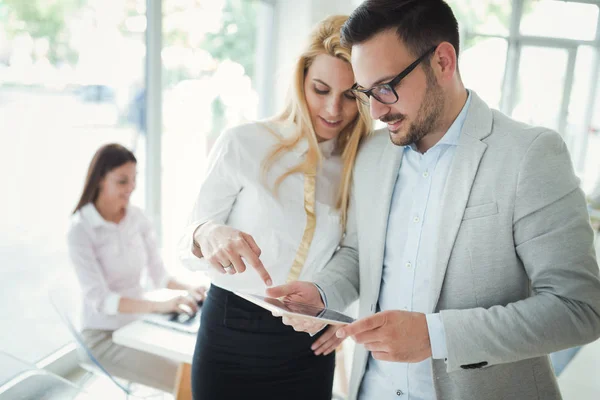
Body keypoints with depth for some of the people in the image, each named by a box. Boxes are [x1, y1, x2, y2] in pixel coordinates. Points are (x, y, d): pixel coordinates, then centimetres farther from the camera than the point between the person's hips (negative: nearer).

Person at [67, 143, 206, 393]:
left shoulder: (138, 218, -2)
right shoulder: (81, 229, -18)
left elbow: (159, 275, -1)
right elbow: (99, 299, -25)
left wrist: (187, 289, -22)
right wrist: (158, 304, -39)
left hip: (139, 323, 5)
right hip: (104, 335, -5)